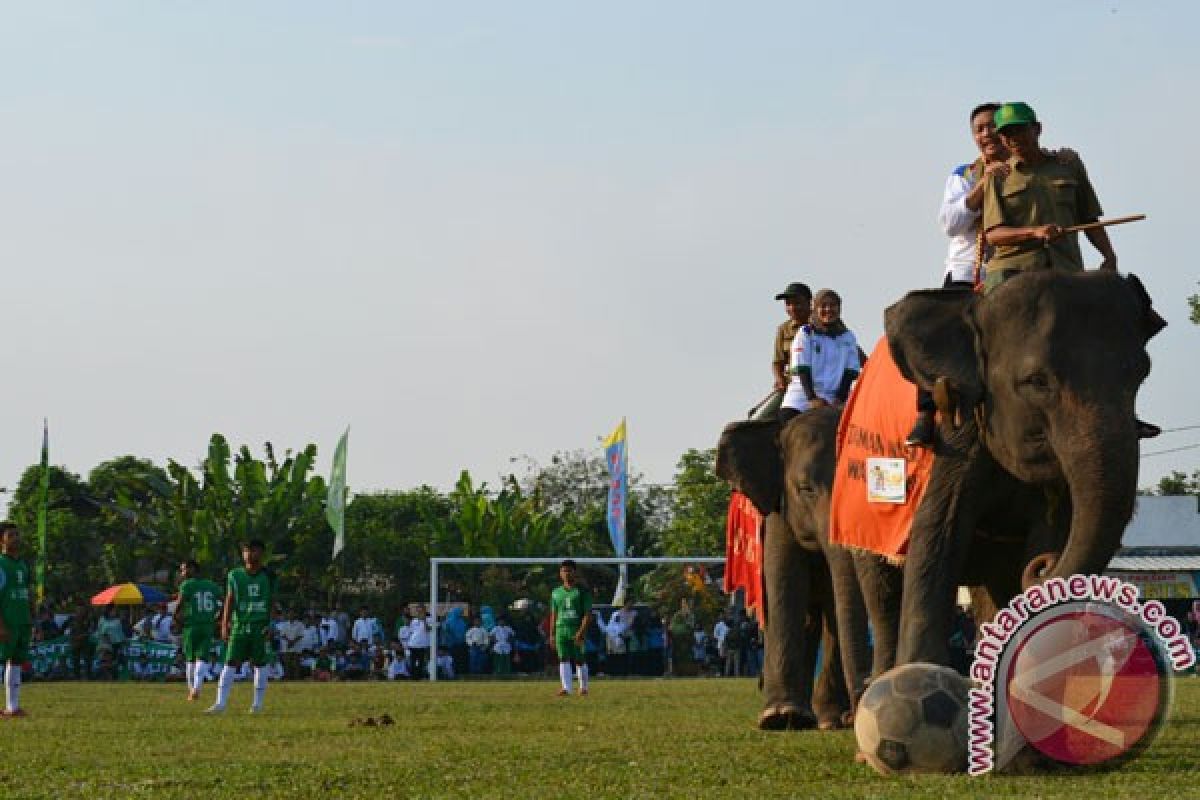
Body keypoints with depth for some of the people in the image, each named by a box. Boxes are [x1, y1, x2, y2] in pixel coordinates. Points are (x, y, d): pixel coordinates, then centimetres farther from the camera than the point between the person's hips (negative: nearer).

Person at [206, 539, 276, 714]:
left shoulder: (268, 575, 4)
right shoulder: (235, 575, 6)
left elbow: (272, 603, 6)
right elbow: (229, 601, 4)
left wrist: (270, 625, -3)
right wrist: (225, 624, -5)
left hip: (261, 626, 0)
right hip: (239, 625, 0)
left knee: (260, 664, 4)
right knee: (230, 663, -5)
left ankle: (258, 703, 14)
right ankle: (221, 702, -6)